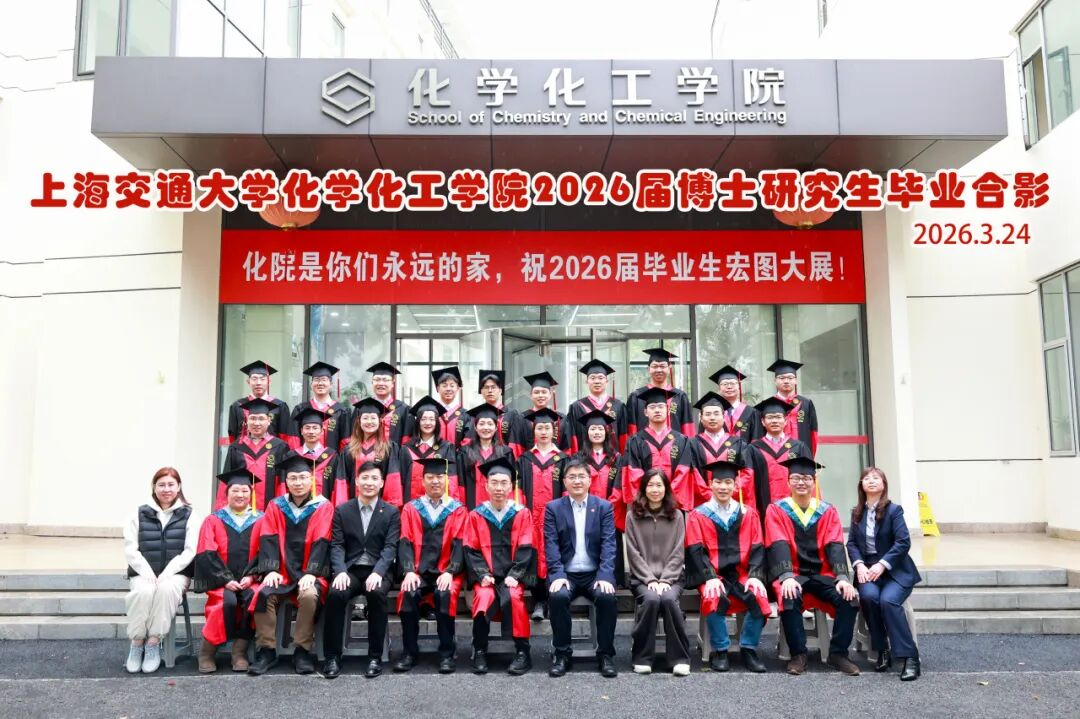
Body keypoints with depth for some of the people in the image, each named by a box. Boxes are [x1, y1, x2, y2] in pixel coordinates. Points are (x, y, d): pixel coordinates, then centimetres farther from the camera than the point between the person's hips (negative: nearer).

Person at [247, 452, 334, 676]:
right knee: (263, 593, -28)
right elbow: (268, 540, 1)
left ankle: (303, 651, -17)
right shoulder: (275, 507, 11)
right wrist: (270, 569, -14)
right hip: (281, 572, 2)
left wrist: (311, 572, -18)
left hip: (309, 573, -2)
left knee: (309, 595, -33)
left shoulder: (323, 507, 4)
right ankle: (266, 650, -14)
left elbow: (321, 542, -6)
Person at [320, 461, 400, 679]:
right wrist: (340, 571, -17)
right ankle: (332, 657, -15)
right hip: (350, 569, 1)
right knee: (335, 593, -30)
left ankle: (375, 657, -20)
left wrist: (377, 572, -20)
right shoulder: (342, 511, 11)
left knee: (377, 593, -33)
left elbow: (390, 547, -3)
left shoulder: (392, 512, 7)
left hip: (378, 571, -1)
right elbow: (336, 545, 2)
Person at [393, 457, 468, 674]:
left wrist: (449, 572, -17)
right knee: (407, 594, -29)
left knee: (445, 594, -32)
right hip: (418, 572, 1)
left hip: (446, 572, -1)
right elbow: (405, 542, 2)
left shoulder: (458, 510, 9)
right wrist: (409, 571, -15)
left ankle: (447, 653, -16)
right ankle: (410, 652, -13)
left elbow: (459, 544, -1)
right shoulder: (411, 509, 12)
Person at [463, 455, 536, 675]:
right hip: (487, 575, 1)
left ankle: (522, 652, -18)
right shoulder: (476, 515, 6)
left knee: (513, 597, -31)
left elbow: (526, 549, 0)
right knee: (484, 597, -31)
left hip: (512, 576, 0)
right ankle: (479, 652, -15)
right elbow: (471, 550, 3)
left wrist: (514, 575, -13)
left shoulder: (522, 514, 5)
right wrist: (482, 575, -11)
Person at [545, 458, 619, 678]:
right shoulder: (553, 508, 6)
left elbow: (608, 544, -3)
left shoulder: (604, 507, 6)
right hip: (566, 573, 0)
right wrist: (558, 575, -19)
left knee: (607, 596, -30)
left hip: (595, 573, 0)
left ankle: (605, 654, -11)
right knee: (558, 596, -31)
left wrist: (605, 576, -18)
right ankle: (562, 653, -12)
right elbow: (551, 544, -4)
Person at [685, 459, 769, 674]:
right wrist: (710, 577, -20)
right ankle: (719, 651, -13)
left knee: (759, 597, -28)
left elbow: (757, 548, 5)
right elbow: (696, 551, -4)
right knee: (714, 598, -34)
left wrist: (755, 575, -13)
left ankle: (748, 649, -7)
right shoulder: (698, 515, 5)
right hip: (713, 575, -2)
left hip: (741, 574, 2)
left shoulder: (748, 513, 12)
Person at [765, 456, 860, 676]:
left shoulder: (828, 511, 7)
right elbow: (778, 546, -13)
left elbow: (835, 547, -4)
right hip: (792, 574, -2)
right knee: (790, 598, -34)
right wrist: (787, 577, -29)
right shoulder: (776, 510, 0)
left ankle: (838, 654, -8)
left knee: (850, 597, -24)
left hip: (822, 574, 3)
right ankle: (798, 654, -15)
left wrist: (842, 577, -21)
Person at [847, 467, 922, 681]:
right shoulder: (857, 512, 11)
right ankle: (882, 651, -13)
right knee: (869, 596, -28)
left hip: (895, 570, -3)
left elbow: (903, 542, -11)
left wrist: (882, 565, -20)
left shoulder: (893, 510, -3)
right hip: (867, 569, 3)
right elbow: (851, 543, 6)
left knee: (888, 600, -31)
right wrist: (859, 565, -12)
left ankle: (910, 657, -24)